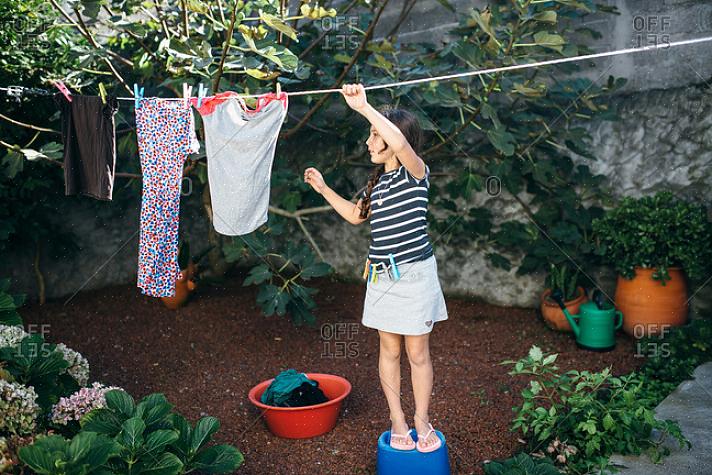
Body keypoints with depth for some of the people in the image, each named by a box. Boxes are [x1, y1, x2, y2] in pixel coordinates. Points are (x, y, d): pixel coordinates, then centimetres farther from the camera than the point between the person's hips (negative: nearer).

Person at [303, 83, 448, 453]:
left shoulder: (416, 173, -11)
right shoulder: (378, 182, 10)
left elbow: (400, 142, -34)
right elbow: (356, 216, 25)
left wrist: (363, 107, -33)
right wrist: (323, 189, 18)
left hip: (414, 273, -6)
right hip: (381, 276, 6)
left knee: (418, 353, 5)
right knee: (389, 350, 11)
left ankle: (421, 421, 20)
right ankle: (397, 421, 22)